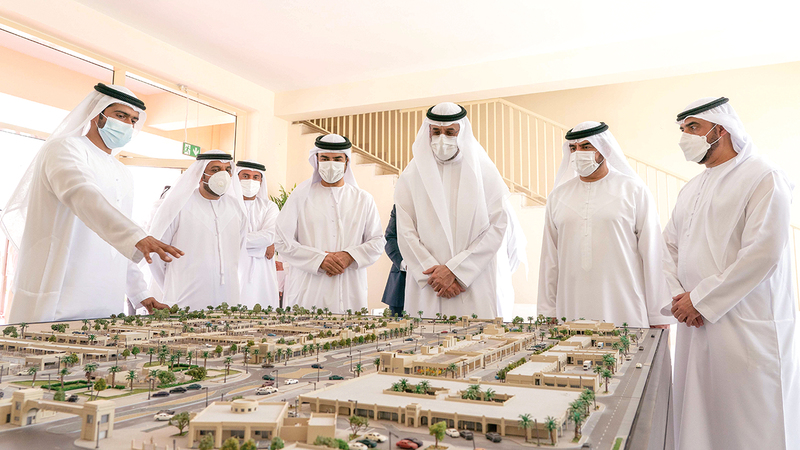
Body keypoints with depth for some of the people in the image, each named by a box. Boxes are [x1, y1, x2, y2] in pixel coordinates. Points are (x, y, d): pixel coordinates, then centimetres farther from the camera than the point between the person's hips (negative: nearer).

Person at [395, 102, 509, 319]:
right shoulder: (412, 175, 5)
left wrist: (454, 269, -10)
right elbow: (405, 233, -1)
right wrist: (435, 273, -10)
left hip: (474, 286, 0)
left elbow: (497, 227, -4)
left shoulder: (484, 172, 3)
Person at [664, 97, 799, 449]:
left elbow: (762, 255, -17)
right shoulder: (691, 189, 16)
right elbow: (669, 247, 15)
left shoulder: (763, 177, -7)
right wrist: (677, 296, -2)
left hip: (747, 328, -7)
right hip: (695, 326, 7)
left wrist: (700, 300, -15)